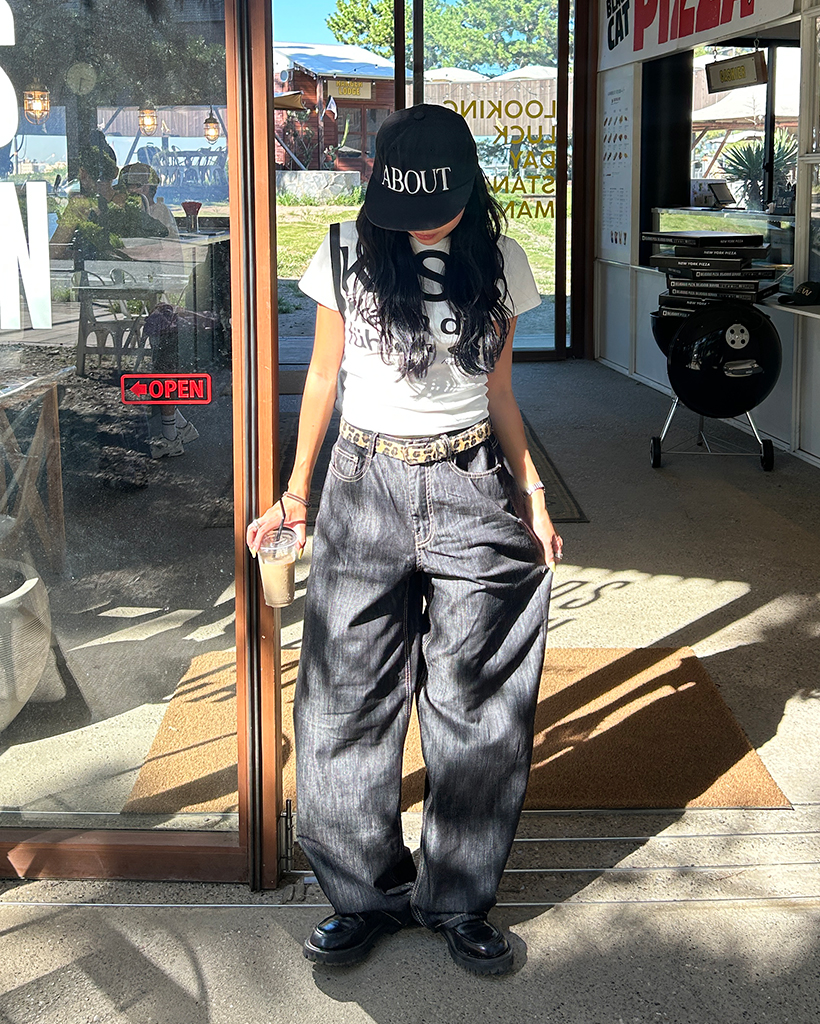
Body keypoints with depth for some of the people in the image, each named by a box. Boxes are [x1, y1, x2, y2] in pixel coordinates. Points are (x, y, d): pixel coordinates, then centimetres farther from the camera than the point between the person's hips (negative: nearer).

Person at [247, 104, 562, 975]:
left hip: (472, 490, 1)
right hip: (366, 487, 0)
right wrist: (296, 493, 7)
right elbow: (323, 378, 8)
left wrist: (532, 495, 5)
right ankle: (365, 894, 19)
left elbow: (500, 395, 11)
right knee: (350, 700, 1)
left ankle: (459, 901, 19)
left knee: (474, 703, 3)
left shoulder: (497, 263, 4)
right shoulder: (346, 256, 0)